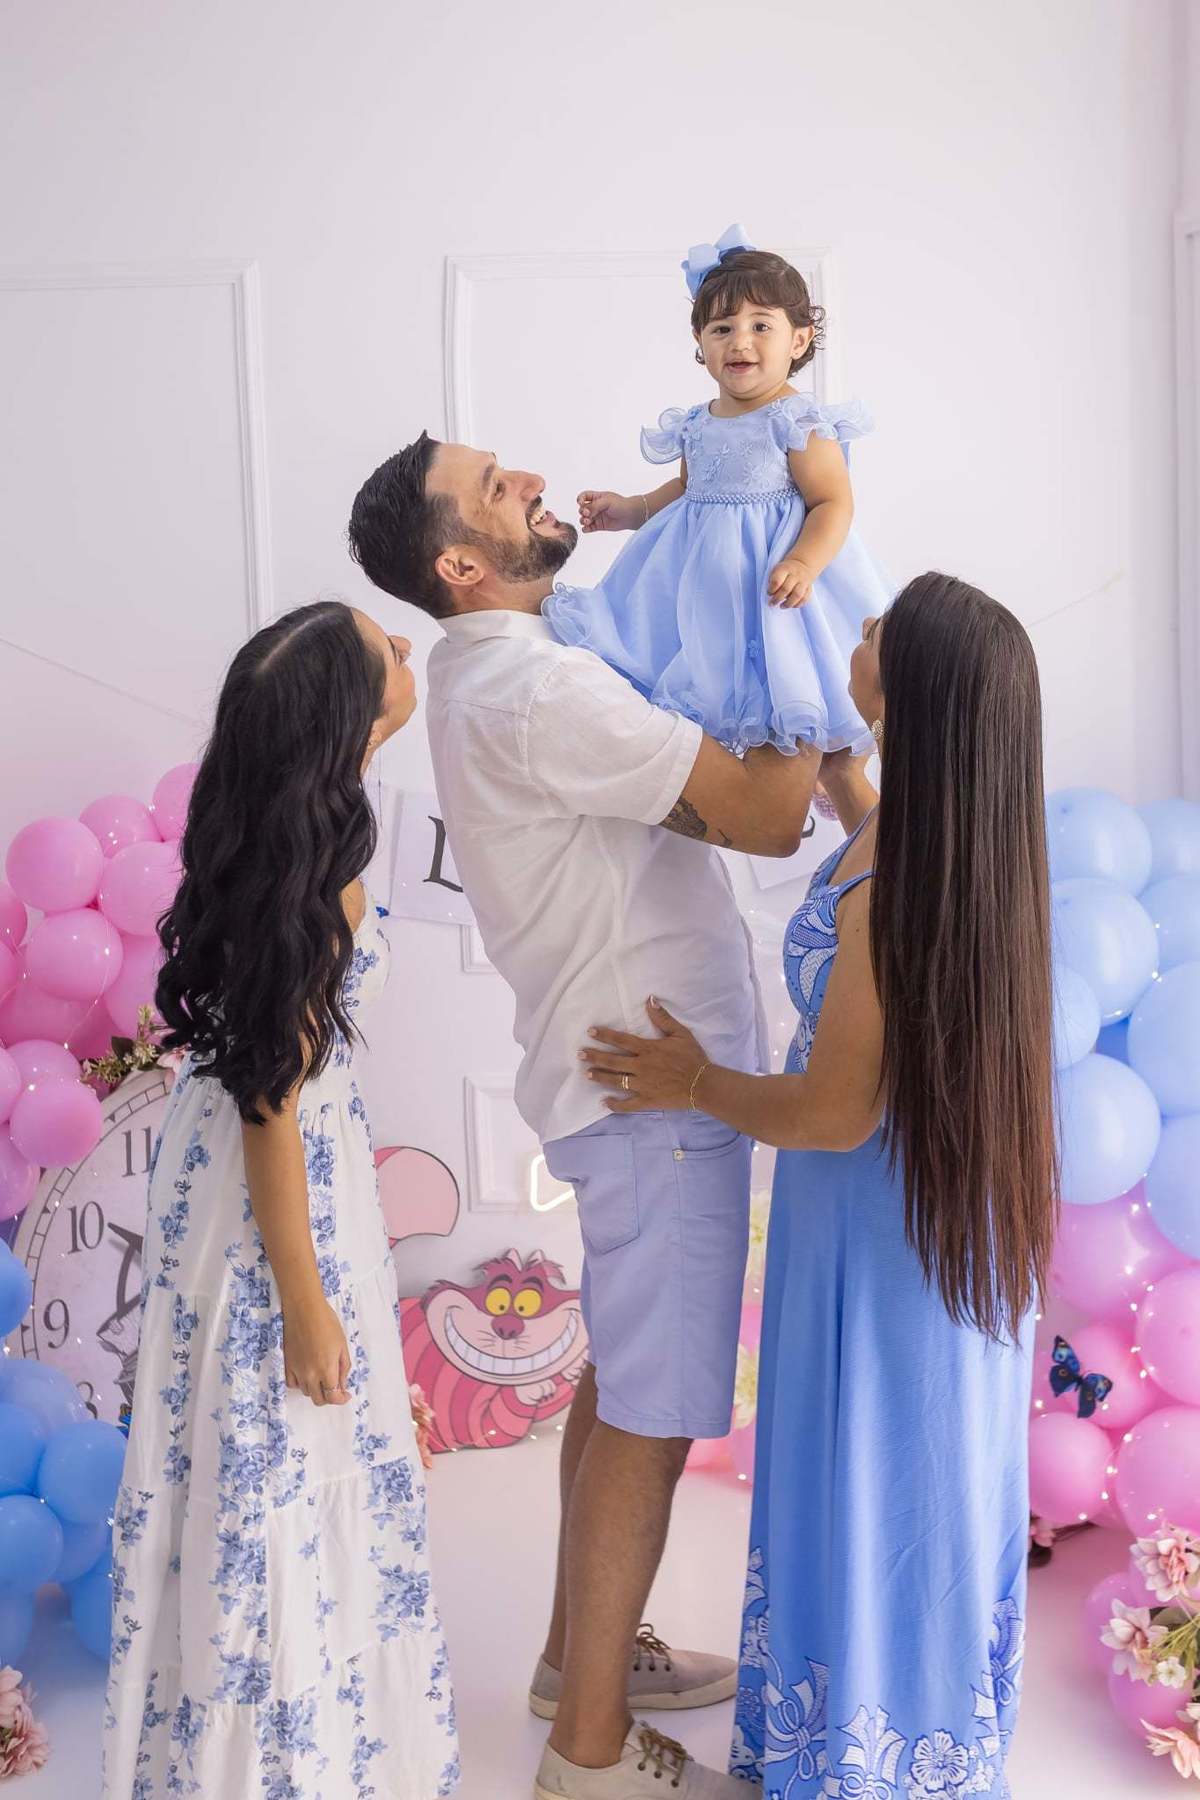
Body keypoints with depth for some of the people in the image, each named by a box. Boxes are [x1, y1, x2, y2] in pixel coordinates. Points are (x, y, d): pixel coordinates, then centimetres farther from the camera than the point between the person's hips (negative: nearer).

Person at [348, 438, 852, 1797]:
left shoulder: (499, 675, 12)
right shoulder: (536, 690, -22)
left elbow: (721, 809, 13)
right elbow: (764, 818, -24)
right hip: (655, 1089, -10)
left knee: (620, 1375, 21)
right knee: (651, 1412, 0)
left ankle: (584, 1647, 37)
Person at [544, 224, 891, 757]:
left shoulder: (799, 422, -12)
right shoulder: (696, 425, 10)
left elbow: (834, 502, -16)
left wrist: (803, 563, -31)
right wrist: (630, 509, 17)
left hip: (776, 569, -7)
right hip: (703, 577, 7)